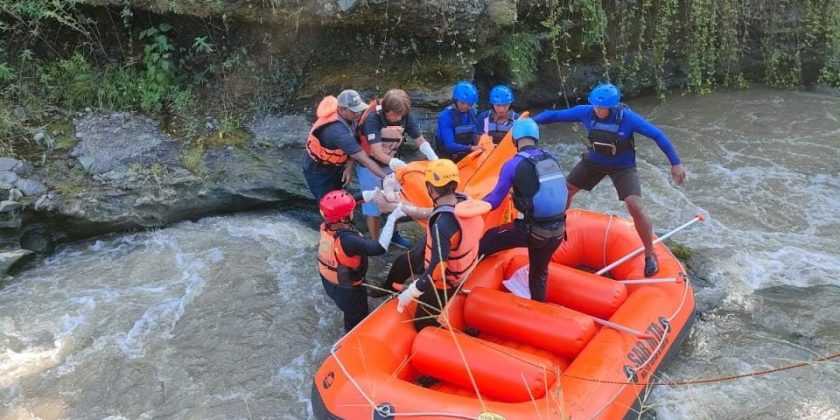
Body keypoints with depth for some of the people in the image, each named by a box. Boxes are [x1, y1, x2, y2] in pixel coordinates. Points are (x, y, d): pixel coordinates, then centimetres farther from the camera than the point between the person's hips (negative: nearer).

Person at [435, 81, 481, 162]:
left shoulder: (471, 112, 2)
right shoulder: (445, 116, -15)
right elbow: (449, 145, -22)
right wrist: (470, 148, -35)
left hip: (468, 155, 6)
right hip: (449, 159, -6)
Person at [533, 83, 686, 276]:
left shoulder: (627, 117, -29)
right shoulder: (586, 112, -20)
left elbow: (657, 135, -23)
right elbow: (556, 115, -10)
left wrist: (675, 163, -22)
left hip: (623, 166, -4)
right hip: (594, 161, 4)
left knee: (635, 207, -19)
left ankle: (650, 255, -1)